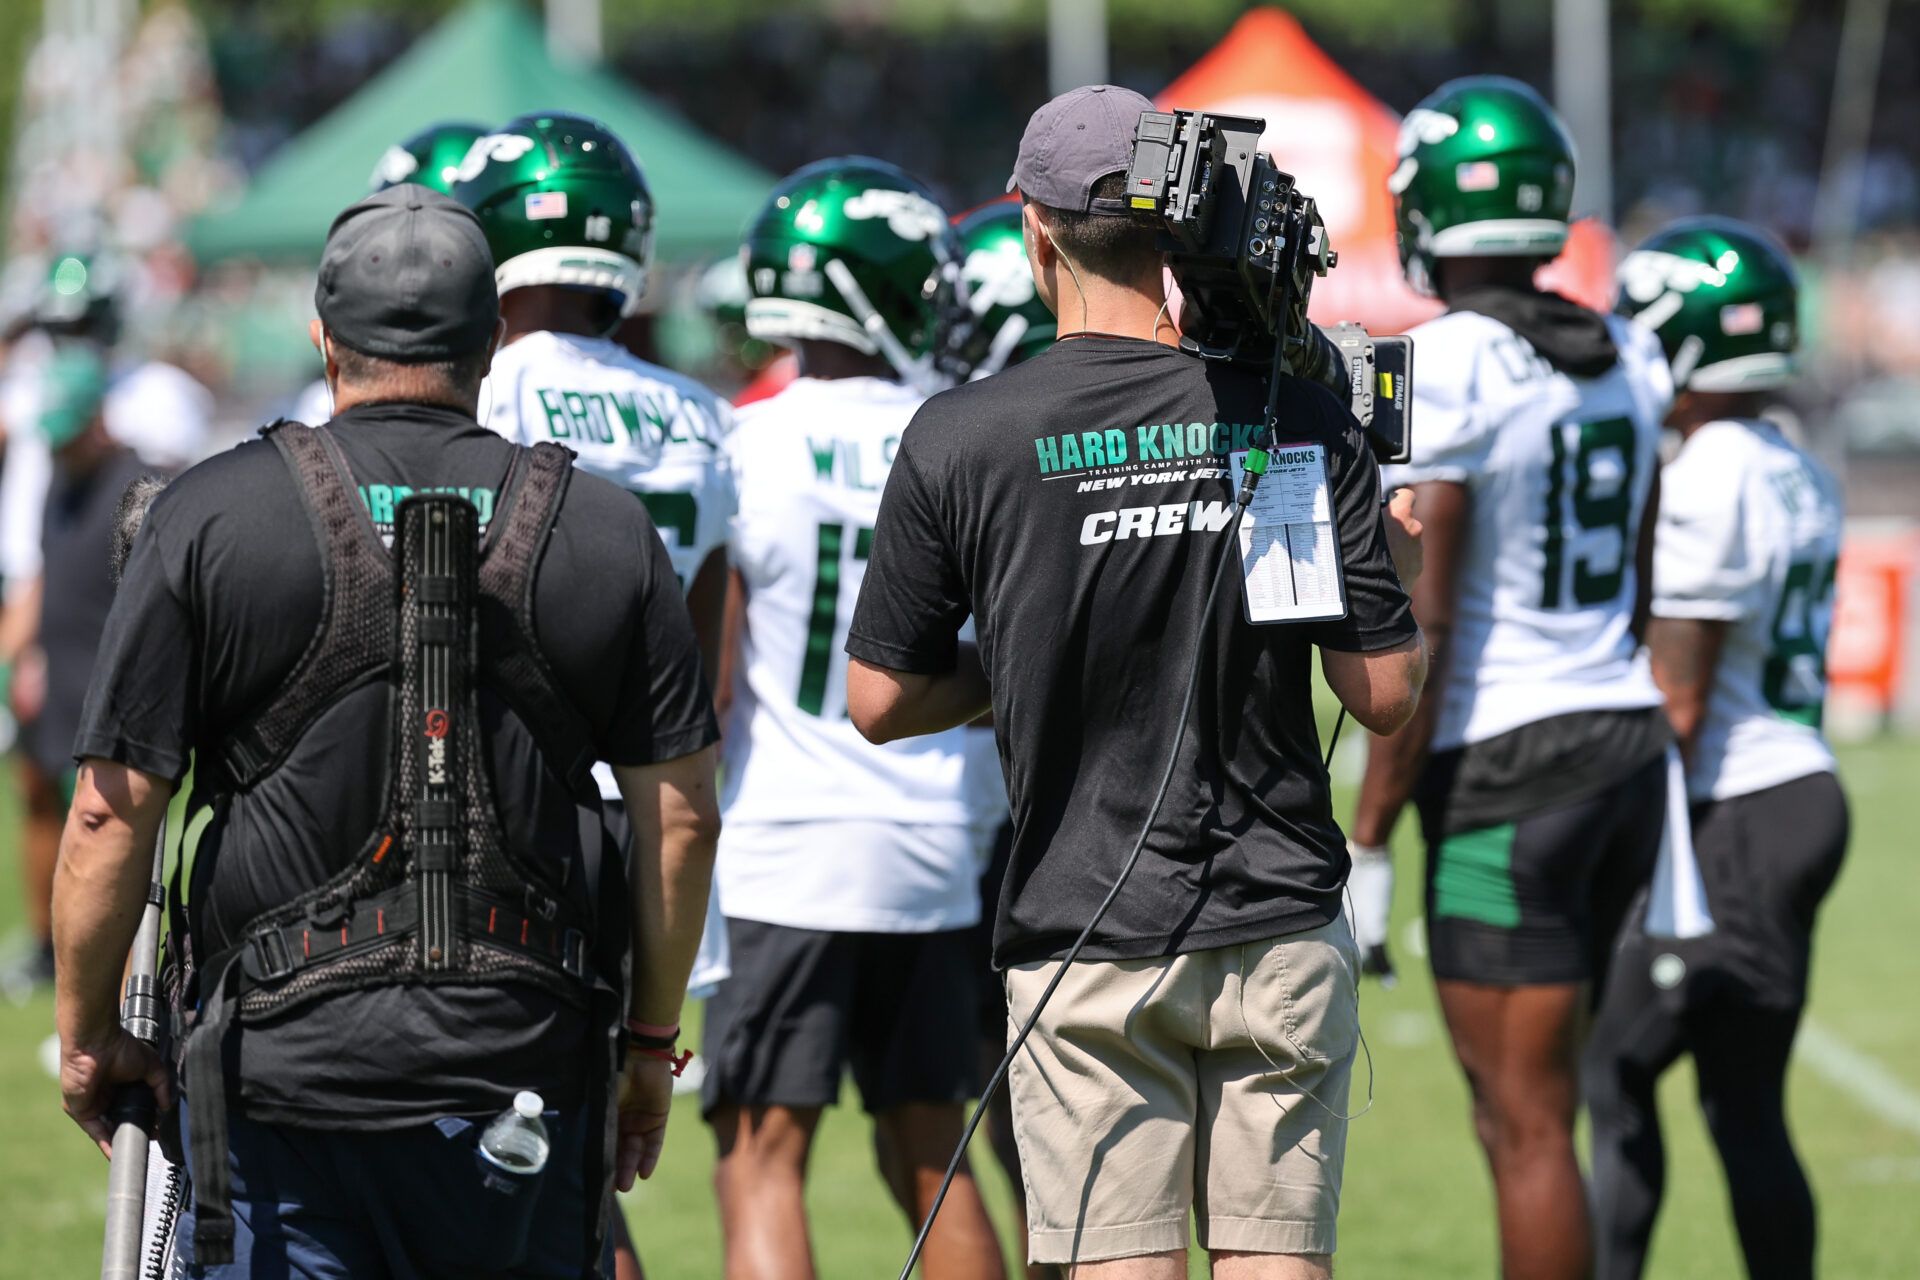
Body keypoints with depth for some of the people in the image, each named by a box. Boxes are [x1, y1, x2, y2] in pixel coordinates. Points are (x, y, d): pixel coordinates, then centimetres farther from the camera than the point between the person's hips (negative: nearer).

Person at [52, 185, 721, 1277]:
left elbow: (115, 812, -3)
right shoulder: (608, 533, 4)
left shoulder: (212, 520, -2)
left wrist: (89, 1031, 9)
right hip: (526, 1056, 2)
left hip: (285, 1061, -1)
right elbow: (681, 819, 4)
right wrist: (652, 1042, 16)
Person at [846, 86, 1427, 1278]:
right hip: (1282, 929, 1)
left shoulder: (963, 439, -7)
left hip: (1087, 932, -1)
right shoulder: (1299, 420, -4)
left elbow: (881, 702, 1)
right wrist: (1405, 562, 17)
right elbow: (1387, 691, -2)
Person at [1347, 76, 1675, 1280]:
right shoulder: (1627, 363, 9)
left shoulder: (1444, 372, -14)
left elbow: (1421, 626, -15)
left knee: (1529, 1122, -3)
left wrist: (1370, 838, -11)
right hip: (1628, 734, 7)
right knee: (1522, 1098, 18)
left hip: (1504, 765, -7)